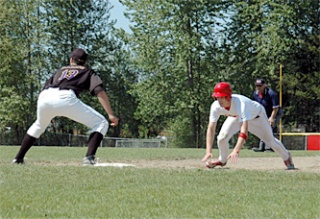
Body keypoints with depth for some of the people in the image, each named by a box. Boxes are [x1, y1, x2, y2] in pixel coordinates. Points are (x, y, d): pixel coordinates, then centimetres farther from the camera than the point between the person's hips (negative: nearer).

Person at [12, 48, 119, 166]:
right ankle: (89, 158, -14)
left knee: (40, 124, 37)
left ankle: (18, 158, 35)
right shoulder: (88, 72, 27)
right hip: (65, 98, -5)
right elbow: (100, 91, 8)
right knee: (101, 123, 6)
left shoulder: (60, 70, 37)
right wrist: (111, 115, 2)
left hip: (44, 98, 5)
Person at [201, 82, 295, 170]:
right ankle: (222, 160, 11)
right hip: (235, 116, 3)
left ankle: (286, 157, 36)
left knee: (270, 140, 4)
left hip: (256, 116, -3)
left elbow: (244, 129, -53)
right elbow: (211, 128, -29)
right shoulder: (216, 106, -31)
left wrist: (236, 151, -62)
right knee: (222, 137, -18)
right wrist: (208, 151, -40)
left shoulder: (240, 103, -46)